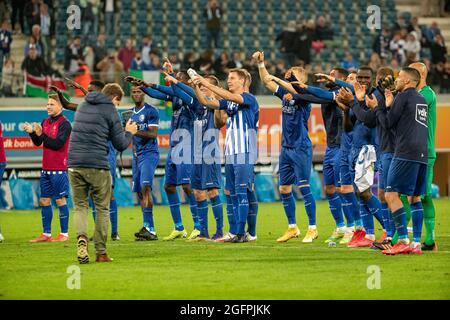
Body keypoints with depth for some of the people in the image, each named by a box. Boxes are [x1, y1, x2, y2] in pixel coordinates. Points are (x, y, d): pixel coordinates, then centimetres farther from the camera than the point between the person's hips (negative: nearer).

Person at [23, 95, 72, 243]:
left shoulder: (64, 124, -9)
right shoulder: (45, 122, 14)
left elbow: (58, 144, -18)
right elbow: (37, 143, 14)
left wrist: (41, 134, -19)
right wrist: (32, 132, -4)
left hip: (59, 169, -7)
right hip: (46, 168, 7)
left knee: (60, 200, -4)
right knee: (44, 200, 8)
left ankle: (64, 234, 0)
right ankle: (46, 234, 13)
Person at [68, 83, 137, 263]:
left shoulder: (83, 106, 16)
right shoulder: (110, 110, -1)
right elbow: (121, 145, 1)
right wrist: (129, 132, 21)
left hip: (75, 164, 4)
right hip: (97, 166, -4)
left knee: (79, 206, 11)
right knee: (102, 208, 8)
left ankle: (81, 238, -17)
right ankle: (101, 252, 9)